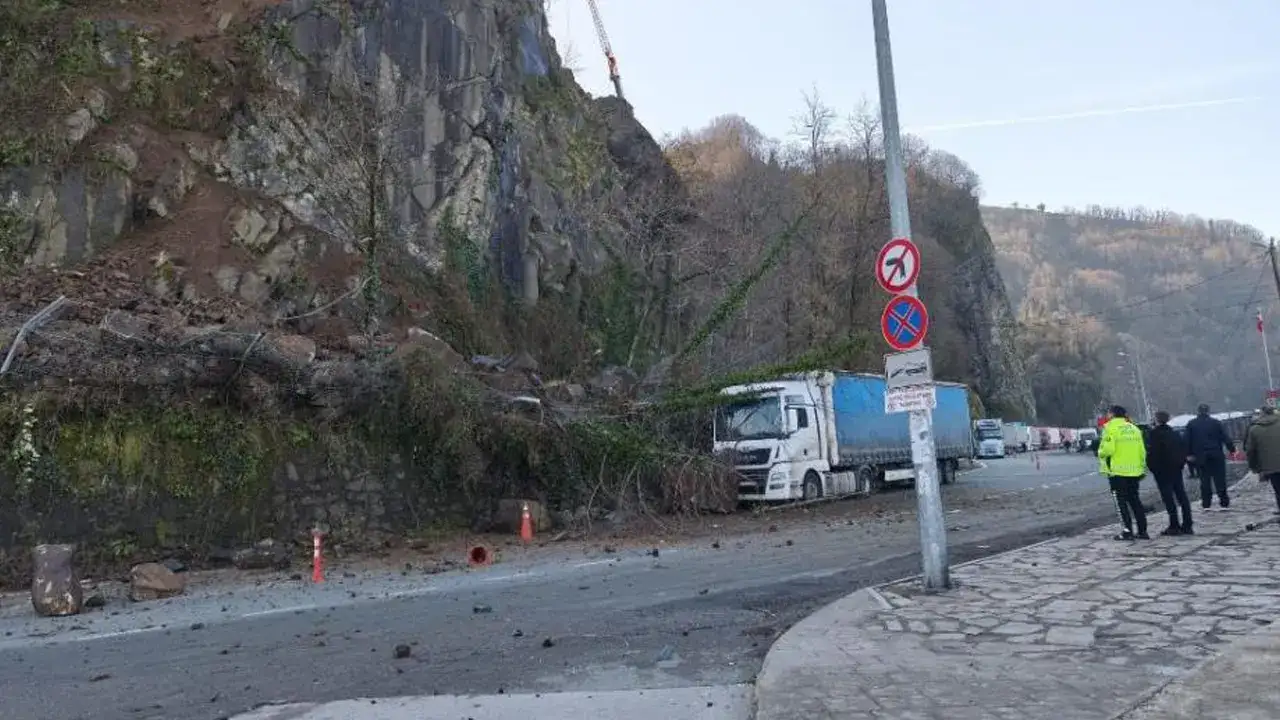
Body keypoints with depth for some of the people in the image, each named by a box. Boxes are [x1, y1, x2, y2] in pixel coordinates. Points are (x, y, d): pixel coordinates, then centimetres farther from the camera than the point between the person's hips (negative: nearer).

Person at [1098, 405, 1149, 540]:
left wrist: (1100, 453, 3)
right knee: (1135, 500, 14)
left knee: (1121, 501, 0)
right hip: (1134, 471, 6)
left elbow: (1107, 450, -18)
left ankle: (1127, 531, -4)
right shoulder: (1134, 428, 12)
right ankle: (1142, 530, 15)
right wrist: (1142, 468, 20)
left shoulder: (1111, 428, -9)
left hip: (1117, 471, -6)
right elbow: (1142, 451, 13)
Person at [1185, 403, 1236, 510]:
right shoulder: (1215, 422, -1)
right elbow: (1225, 437, -3)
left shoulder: (1191, 424, 0)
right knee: (1220, 479, 4)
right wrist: (1232, 448, 2)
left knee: (1205, 480, 6)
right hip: (1216, 455, -1)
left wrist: (1189, 454, 7)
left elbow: (1188, 441, 1)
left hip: (1200, 456, 1)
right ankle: (1224, 502, 6)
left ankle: (1206, 504, 7)